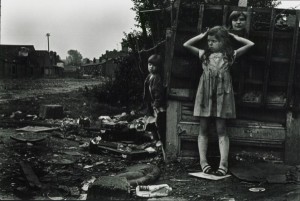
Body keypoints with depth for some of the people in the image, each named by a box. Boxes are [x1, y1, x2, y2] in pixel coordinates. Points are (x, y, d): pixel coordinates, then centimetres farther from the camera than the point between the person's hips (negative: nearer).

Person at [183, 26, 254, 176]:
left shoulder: (229, 55, 6)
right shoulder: (204, 54, 9)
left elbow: (250, 44, 4)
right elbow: (186, 45, 8)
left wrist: (234, 36, 10)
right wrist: (202, 35, 10)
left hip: (222, 94, -2)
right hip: (205, 94, 2)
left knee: (221, 130, -1)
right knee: (203, 129, 2)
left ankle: (223, 165, -3)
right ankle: (203, 162, 7)